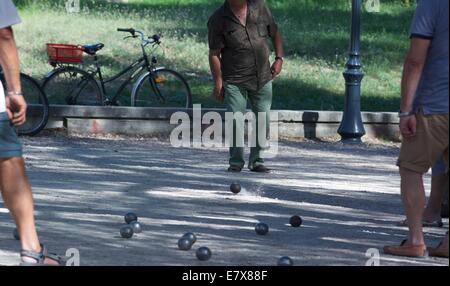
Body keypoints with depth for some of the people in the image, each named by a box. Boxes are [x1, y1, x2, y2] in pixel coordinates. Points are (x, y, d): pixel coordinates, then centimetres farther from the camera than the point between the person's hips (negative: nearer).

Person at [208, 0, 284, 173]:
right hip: (235, 81, -3)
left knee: (264, 120, 5)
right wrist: (218, 82, -8)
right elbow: (214, 54, -5)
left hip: (263, 78, 4)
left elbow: (275, 34, 16)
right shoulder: (218, 19, -6)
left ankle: (256, 160, 17)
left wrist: (279, 59, 5)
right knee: (235, 121, -8)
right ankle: (236, 162, 3)